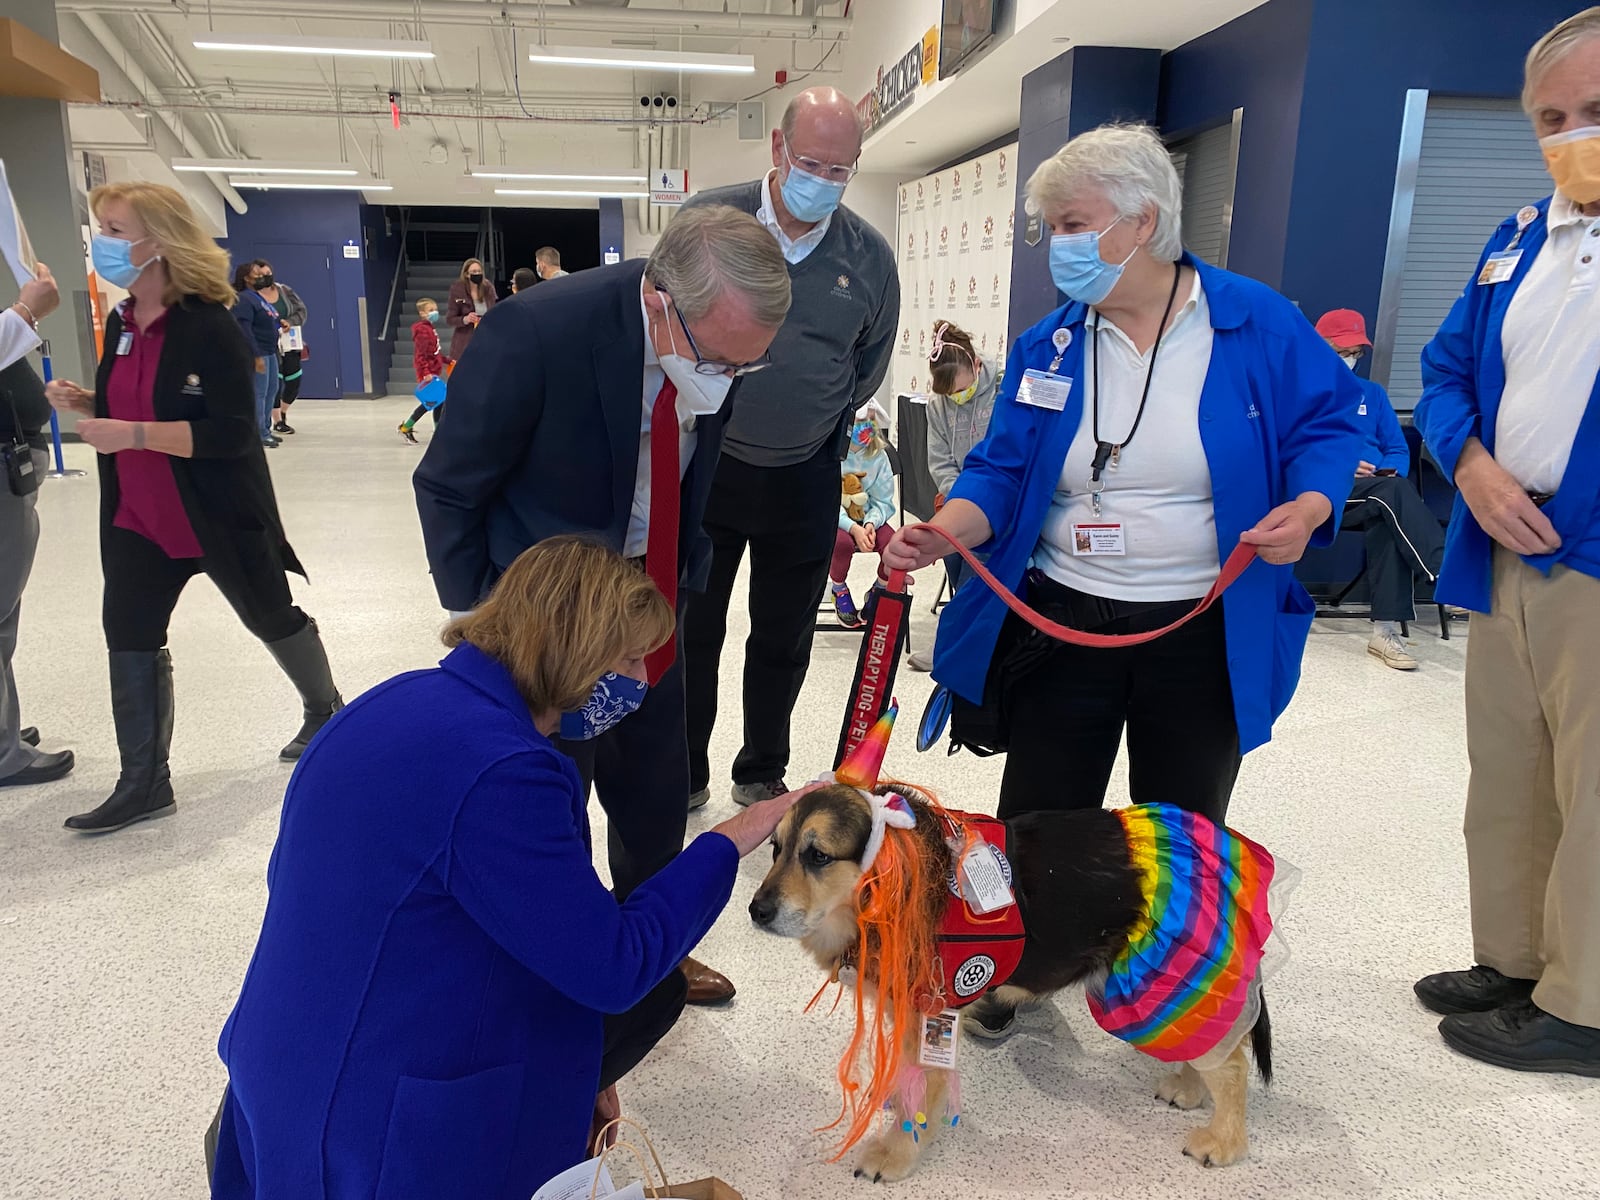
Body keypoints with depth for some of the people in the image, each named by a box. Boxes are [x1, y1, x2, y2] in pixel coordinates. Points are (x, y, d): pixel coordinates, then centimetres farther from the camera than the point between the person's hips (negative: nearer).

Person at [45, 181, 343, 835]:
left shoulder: (209, 326, -19)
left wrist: (133, 434, -29)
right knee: (128, 635, 3)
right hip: (138, 519, 7)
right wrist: (84, 403, -2)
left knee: (271, 617, 12)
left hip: (219, 518, -7)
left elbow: (230, 434, -25)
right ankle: (144, 781, 13)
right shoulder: (120, 323, 5)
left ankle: (326, 709, 38)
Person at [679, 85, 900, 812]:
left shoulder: (870, 258, -2)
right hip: (705, 465, -1)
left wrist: (818, 426, 12)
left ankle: (762, 777, 33)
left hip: (804, 478, 1)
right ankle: (683, 777, 28)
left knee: (784, 638, 13)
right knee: (691, 630, 9)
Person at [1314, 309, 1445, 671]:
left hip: (1376, 493, 4)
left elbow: (1398, 450, 19)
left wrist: (1389, 473, -5)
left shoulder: (1372, 393, 26)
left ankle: (1386, 630, -39)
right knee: (1396, 492, -34)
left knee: (1388, 518, -35)